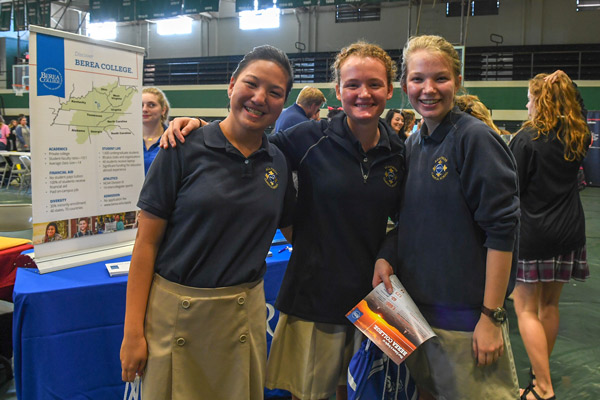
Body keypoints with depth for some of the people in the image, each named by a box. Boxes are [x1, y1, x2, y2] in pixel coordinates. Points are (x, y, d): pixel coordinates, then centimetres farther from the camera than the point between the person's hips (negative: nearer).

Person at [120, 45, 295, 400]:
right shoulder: (185, 148, -9)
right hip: (176, 312, -3)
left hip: (245, 314, 4)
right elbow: (146, 242, -8)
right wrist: (133, 331, -9)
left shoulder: (279, 163, 3)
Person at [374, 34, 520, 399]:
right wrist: (385, 256, -5)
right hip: (415, 306, 7)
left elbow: (502, 231, -17)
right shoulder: (413, 146, 7)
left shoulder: (475, 138, -14)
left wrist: (492, 316, -18)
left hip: (466, 315, -7)